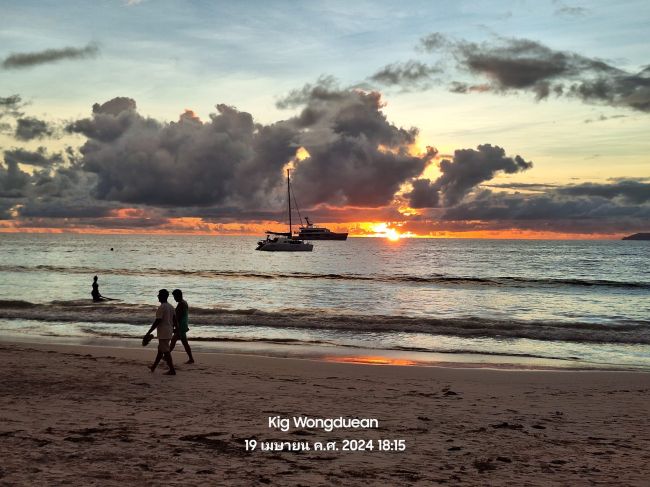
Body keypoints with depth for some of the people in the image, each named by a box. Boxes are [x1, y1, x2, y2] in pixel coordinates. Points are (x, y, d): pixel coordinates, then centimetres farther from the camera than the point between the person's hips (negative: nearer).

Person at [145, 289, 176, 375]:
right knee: (160, 350, 20)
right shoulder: (171, 307, 9)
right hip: (169, 332, 9)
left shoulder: (161, 308, -17)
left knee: (166, 351, -4)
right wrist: (175, 329, 24)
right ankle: (154, 366, 32)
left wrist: (148, 333, -16)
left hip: (163, 333, -9)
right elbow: (174, 319, 13)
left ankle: (172, 370, -3)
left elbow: (157, 321, -20)